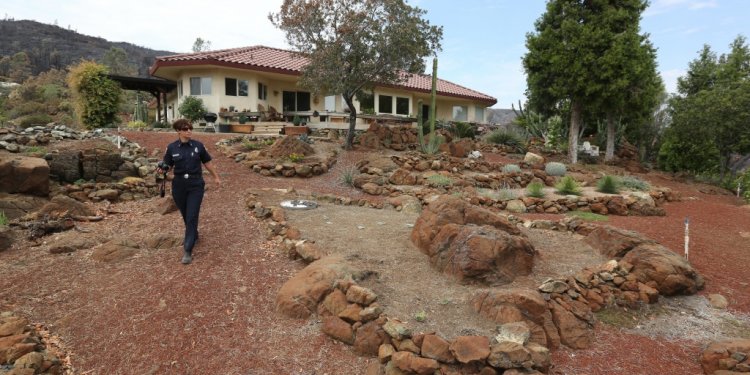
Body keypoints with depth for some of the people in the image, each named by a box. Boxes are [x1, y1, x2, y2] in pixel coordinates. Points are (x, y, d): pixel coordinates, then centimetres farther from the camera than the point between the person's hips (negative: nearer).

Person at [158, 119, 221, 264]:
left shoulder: (198, 146, -3)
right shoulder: (171, 147, -2)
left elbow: (207, 163, 8)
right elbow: (168, 166, 4)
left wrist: (216, 177, 14)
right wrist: (162, 170, -18)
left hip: (196, 186, -2)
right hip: (179, 186, 2)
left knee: (192, 217, -7)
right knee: (186, 216, 15)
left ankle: (188, 251, -4)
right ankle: (193, 236, 42)